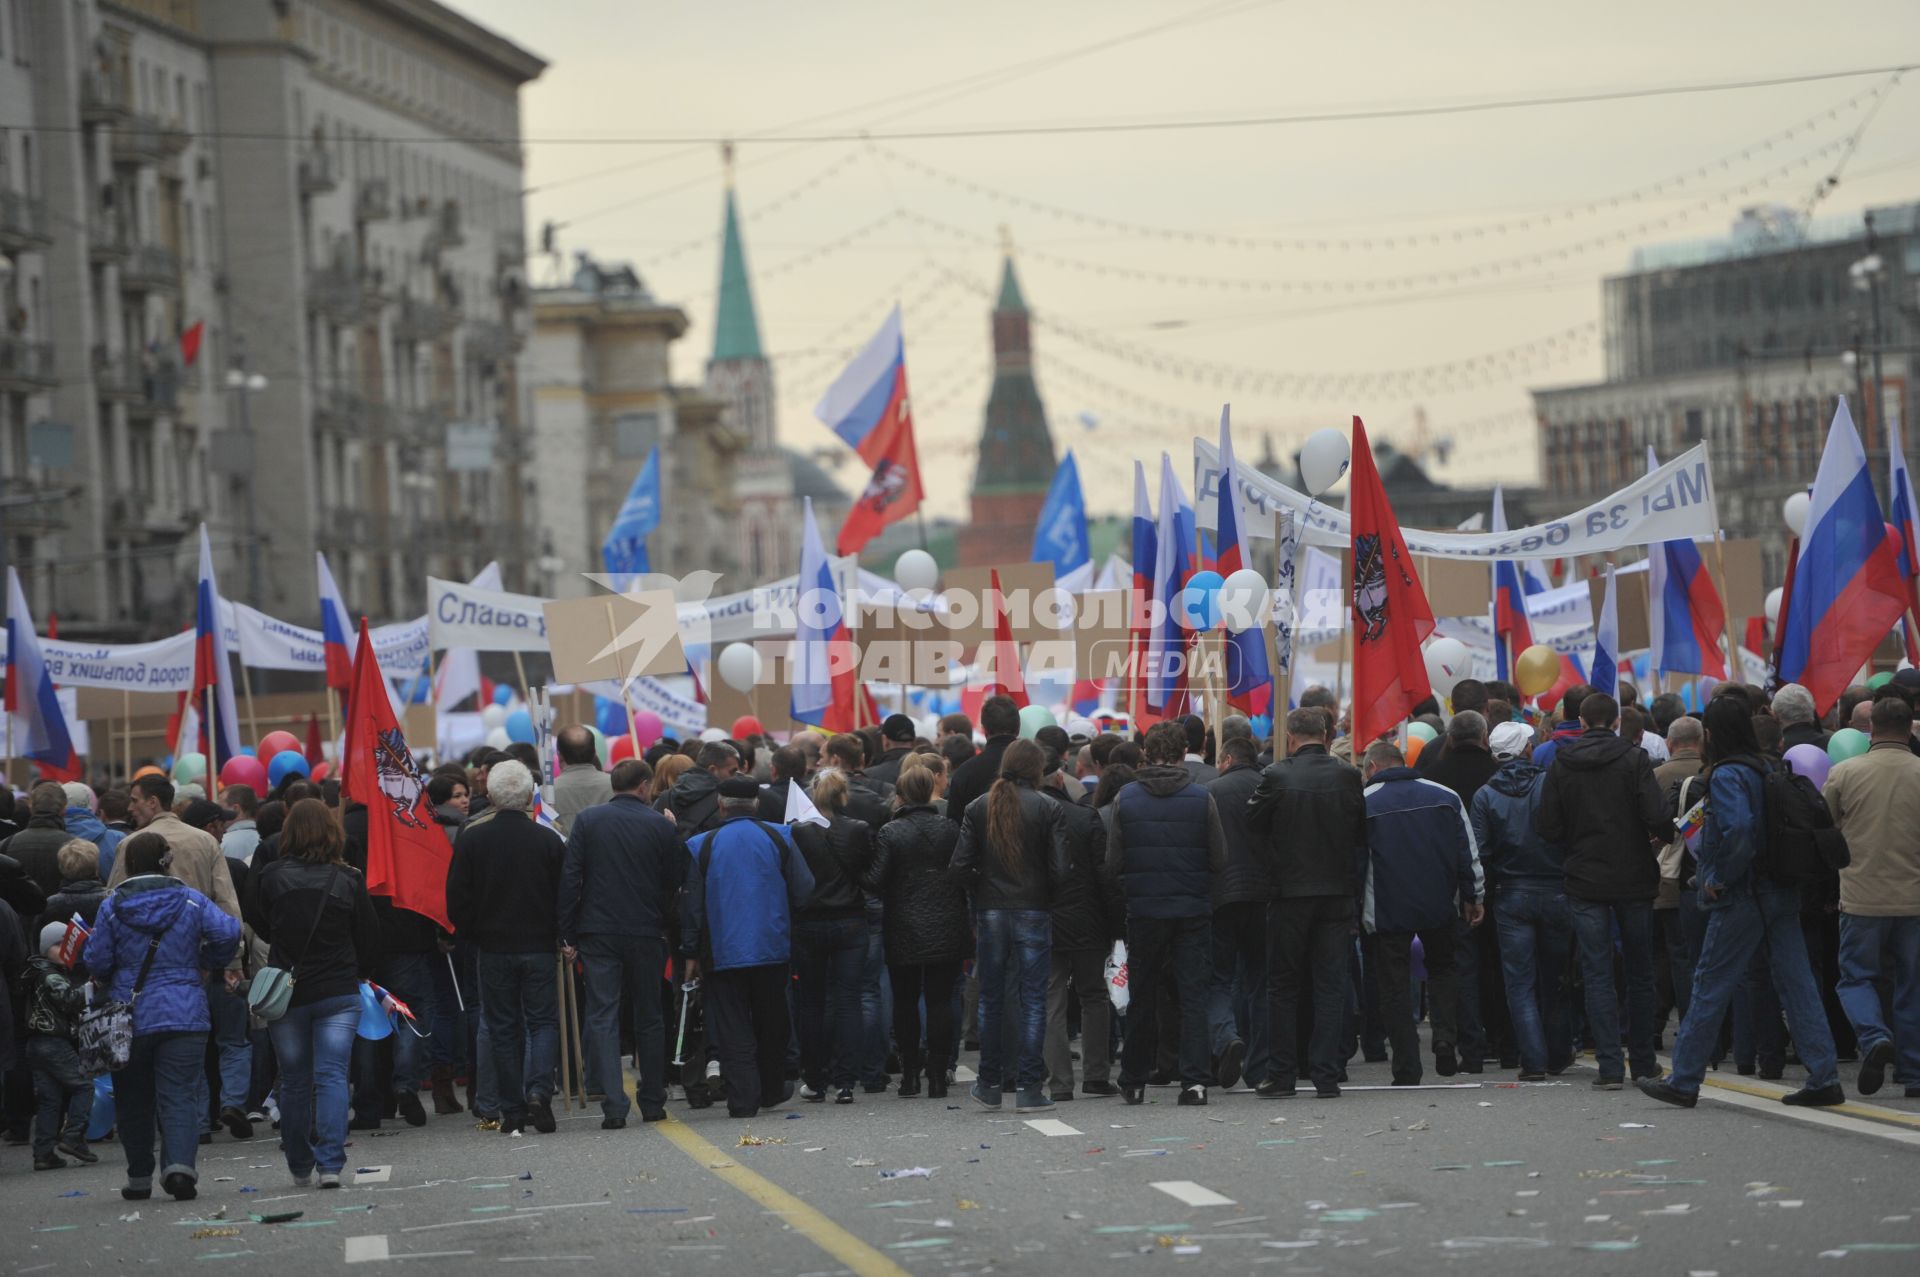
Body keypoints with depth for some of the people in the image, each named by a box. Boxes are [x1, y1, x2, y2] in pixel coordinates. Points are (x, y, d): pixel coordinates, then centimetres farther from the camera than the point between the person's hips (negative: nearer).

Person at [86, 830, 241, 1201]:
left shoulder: (111, 908, -3)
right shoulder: (190, 900, 0)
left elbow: (96, 961, -4)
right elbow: (228, 932, -8)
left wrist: (104, 983, 19)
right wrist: (208, 963, 10)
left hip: (128, 1017, 0)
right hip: (184, 1016, 0)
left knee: (133, 1100, 12)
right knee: (180, 1096, -3)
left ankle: (139, 1178, 17)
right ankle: (180, 1164, -24)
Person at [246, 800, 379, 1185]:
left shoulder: (268, 879, -6)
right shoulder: (348, 880, -4)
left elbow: (260, 929, 8)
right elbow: (370, 937, 3)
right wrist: (357, 973, 21)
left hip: (285, 994, 1)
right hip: (338, 992, -1)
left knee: (294, 1082, 12)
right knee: (332, 1076, -2)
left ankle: (300, 1167, 21)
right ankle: (330, 1164, -16)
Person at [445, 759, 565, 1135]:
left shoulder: (471, 838, -6)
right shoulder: (548, 840, -6)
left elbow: (457, 897, -3)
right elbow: (564, 896, -2)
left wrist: (471, 934, 12)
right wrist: (562, 938, 12)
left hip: (493, 948, 0)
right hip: (539, 947, 0)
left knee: (503, 1028, 8)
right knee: (543, 1021, 7)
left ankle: (512, 1111, 7)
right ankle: (539, 1090, -15)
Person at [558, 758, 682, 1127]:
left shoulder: (587, 820, 0)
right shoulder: (661, 826, -1)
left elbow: (569, 879, -3)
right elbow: (676, 882, 2)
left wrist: (567, 935, 0)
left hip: (598, 931, 0)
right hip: (647, 932, 0)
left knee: (602, 1016, -1)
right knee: (649, 1017, 13)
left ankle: (613, 1106, -12)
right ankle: (652, 1102, 18)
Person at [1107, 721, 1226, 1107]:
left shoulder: (1125, 799, -4)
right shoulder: (1201, 798, -6)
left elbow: (1113, 864, -3)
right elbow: (1219, 859, -2)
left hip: (1143, 912, 1)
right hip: (1193, 911, -1)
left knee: (1142, 997, 12)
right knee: (1193, 995, 2)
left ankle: (1133, 1082, 18)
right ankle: (1195, 1079, -6)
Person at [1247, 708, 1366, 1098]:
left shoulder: (1276, 776, -11)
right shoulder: (1348, 776, -4)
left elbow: (1254, 821, -2)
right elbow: (1362, 832, 4)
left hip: (1290, 892, -2)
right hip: (1337, 892, 2)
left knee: (1283, 986, 10)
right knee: (1330, 986, 6)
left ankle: (1282, 1073, 10)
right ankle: (1327, 1076, 2)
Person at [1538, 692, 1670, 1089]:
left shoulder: (1560, 766, -1)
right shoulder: (1634, 760, -7)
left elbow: (1549, 828, -2)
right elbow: (1657, 818, -16)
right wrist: (1666, 837, 6)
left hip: (1584, 882, 1)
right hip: (1633, 878, -1)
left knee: (1597, 975, 2)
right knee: (1640, 973, 13)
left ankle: (1610, 1066, -5)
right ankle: (1643, 1061, 19)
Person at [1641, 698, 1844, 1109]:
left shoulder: (1727, 775, -14)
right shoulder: (1768, 769, 10)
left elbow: (1737, 831, -28)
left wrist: (1720, 879, -16)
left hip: (1741, 900, -7)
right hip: (1781, 895, 7)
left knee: (1710, 989, 2)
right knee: (1797, 985, 6)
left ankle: (1683, 1082, 9)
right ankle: (1824, 1079, 3)